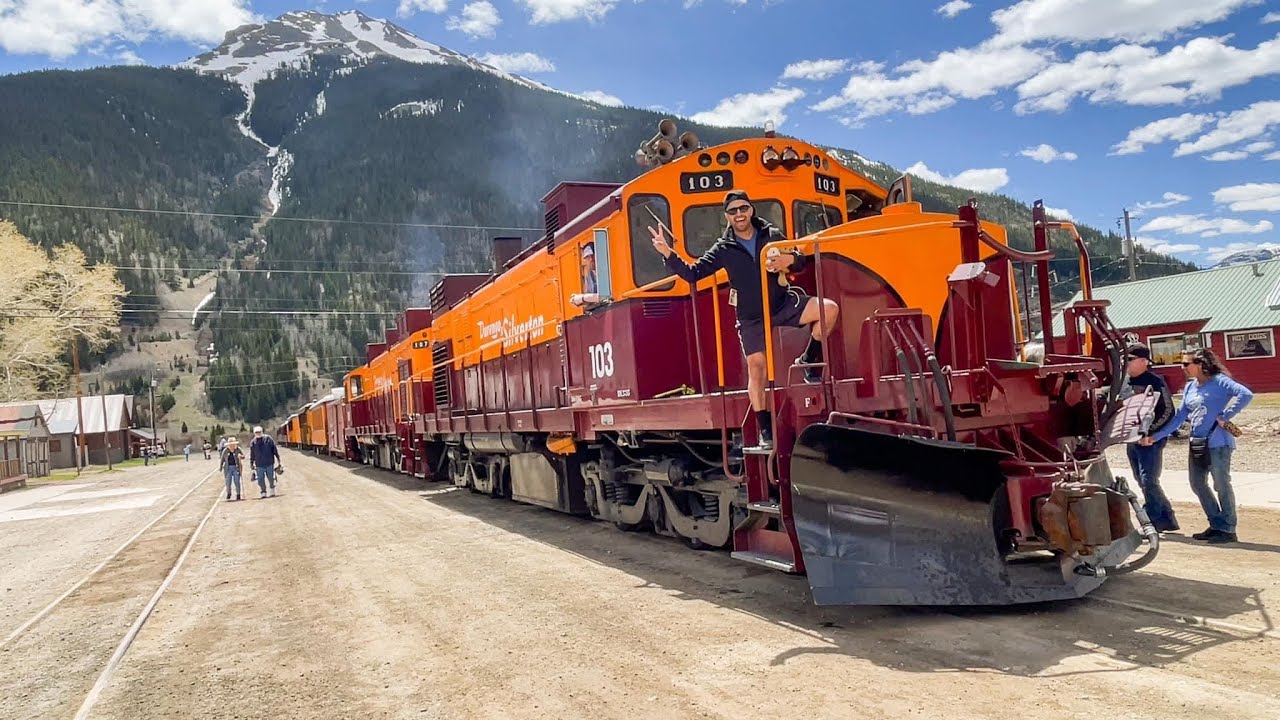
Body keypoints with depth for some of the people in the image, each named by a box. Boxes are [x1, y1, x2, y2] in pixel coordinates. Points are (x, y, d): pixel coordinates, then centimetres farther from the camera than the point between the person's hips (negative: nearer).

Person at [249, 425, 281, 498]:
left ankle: (273, 491, 26)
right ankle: (263, 493, 9)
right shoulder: (253, 442, 4)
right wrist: (251, 464, 8)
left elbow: (275, 449, 4)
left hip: (269, 463, -1)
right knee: (260, 479, -2)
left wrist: (278, 458, 3)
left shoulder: (268, 439, 0)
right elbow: (251, 455, 9)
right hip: (259, 465, 1)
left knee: (271, 478, 6)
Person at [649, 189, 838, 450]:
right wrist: (667, 253, -22)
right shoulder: (724, 249, -5)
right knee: (756, 369, -5)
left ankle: (809, 360, 1)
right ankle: (765, 431, 5)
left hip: (783, 304, 1)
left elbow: (800, 260, 2)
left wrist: (789, 260, -23)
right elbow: (692, 273, -8)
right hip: (751, 317, -1)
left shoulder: (772, 235, -2)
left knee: (829, 309, -19)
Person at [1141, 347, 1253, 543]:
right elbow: (1180, 416, 13)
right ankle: (1216, 525, 23)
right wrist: (1155, 437, 9)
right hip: (1196, 443, 8)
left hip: (1217, 442, -8)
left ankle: (1227, 529, 11)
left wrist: (1225, 417, -23)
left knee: (1222, 485, 0)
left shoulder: (1219, 382, -11)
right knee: (1198, 484, 11)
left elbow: (1246, 395, -26)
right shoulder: (1190, 387, 11)